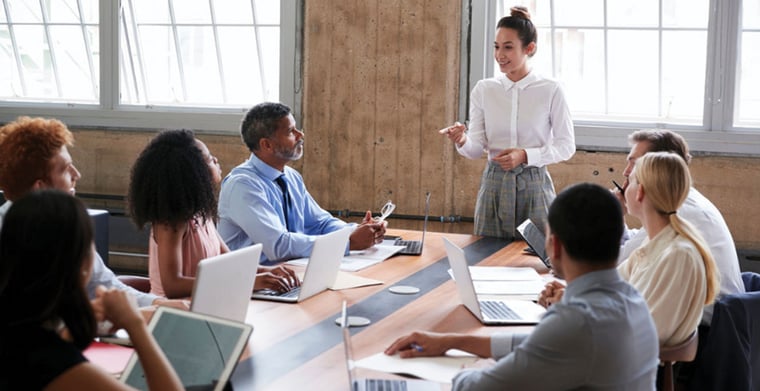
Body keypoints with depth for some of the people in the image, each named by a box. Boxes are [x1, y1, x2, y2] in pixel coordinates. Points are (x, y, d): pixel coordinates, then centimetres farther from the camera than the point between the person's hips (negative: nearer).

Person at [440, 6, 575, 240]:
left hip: (534, 185, -2)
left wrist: (525, 155, -16)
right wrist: (462, 141, -22)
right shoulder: (483, 90, 2)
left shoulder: (550, 91, -5)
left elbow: (566, 146, -3)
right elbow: (477, 149, 1)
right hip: (494, 184, 2)